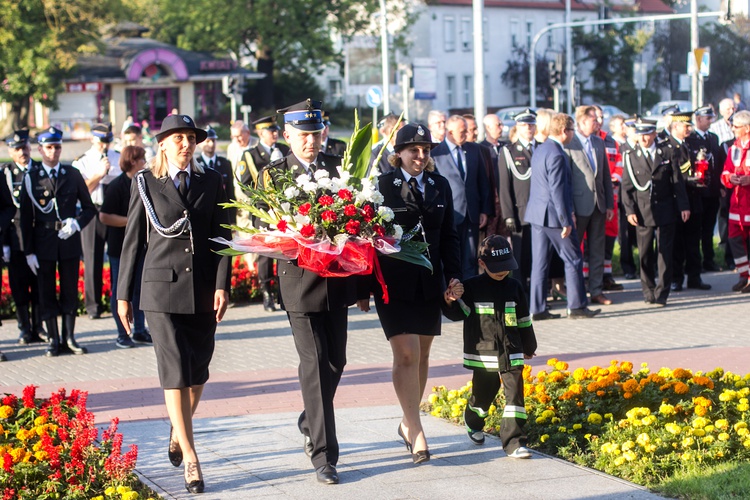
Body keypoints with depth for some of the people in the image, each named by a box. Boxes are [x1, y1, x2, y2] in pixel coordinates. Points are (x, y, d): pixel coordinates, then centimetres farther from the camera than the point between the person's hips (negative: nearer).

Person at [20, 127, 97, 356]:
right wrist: (28, 251, -5)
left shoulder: (73, 175, 7)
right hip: (43, 244, -1)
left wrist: (77, 224, -10)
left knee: (70, 292, 5)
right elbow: (25, 218, 0)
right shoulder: (31, 178, 1)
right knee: (47, 294, 2)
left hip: (69, 241, 1)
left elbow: (89, 208, 11)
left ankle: (69, 338, 12)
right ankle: (54, 340, 9)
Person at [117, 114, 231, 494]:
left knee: (198, 372, 10)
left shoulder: (211, 182, 9)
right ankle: (190, 458, -10)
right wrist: (124, 294, 6)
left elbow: (221, 237, 6)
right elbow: (133, 241, 7)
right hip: (162, 287, -3)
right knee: (175, 371, -10)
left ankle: (178, 429, 37)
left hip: (203, 289, 3)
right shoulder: (145, 183, 5)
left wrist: (222, 286, -5)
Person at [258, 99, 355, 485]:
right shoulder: (273, 174, 0)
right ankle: (323, 455, -5)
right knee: (315, 365, -8)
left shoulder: (339, 167, 8)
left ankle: (310, 422, 38)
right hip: (300, 279, -4)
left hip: (337, 277, 4)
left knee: (336, 361, 12)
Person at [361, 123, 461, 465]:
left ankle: (408, 422, 26)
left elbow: (449, 235, 14)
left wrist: (453, 276, 3)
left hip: (429, 283, 5)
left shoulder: (440, 186, 9)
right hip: (393, 282, -5)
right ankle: (416, 434, -11)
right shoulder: (382, 186, -4)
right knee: (406, 355, -11)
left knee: (421, 354, 11)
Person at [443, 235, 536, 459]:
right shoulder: (472, 287, -1)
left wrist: (529, 347, 26)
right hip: (483, 354, -2)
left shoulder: (514, 287, 8)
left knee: (515, 394, -9)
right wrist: (451, 302, -27)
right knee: (483, 394, 10)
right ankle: (473, 423, 43)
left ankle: (514, 442, -9)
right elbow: (458, 314, -5)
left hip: (511, 354, 2)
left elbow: (524, 320, 17)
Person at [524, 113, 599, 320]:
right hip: (554, 215, -9)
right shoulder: (557, 155, -18)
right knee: (573, 260, 2)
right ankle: (576, 306, 5)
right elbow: (557, 191, -20)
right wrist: (566, 221, -17)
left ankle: (537, 308, 9)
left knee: (539, 262, 9)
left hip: (536, 214, 9)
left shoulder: (539, 150, 11)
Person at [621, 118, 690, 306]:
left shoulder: (666, 151, 2)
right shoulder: (630, 156, 1)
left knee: (665, 253, -2)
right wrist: (630, 210, -7)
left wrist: (683, 206, -1)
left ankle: (662, 294, 4)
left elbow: (677, 180, 3)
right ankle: (648, 292, 18)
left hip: (665, 211, 0)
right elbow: (626, 186, 2)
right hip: (643, 211, 0)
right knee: (645, 255, 4)